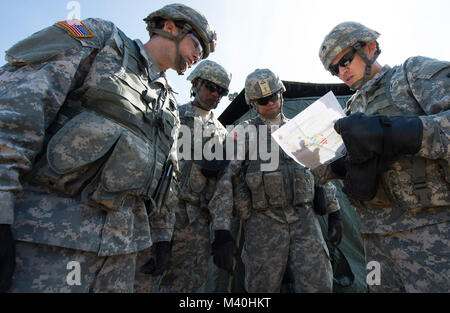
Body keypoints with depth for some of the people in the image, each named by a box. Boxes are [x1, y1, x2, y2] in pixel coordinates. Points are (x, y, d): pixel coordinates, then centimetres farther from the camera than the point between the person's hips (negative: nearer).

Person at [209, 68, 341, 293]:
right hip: (263, 222, -2)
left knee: (319, 285, 1)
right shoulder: (243, 133, 3)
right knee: (264, 287, 5)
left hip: (304, 218, 3)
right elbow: (225, 179, -6)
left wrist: (334, 212, 14)